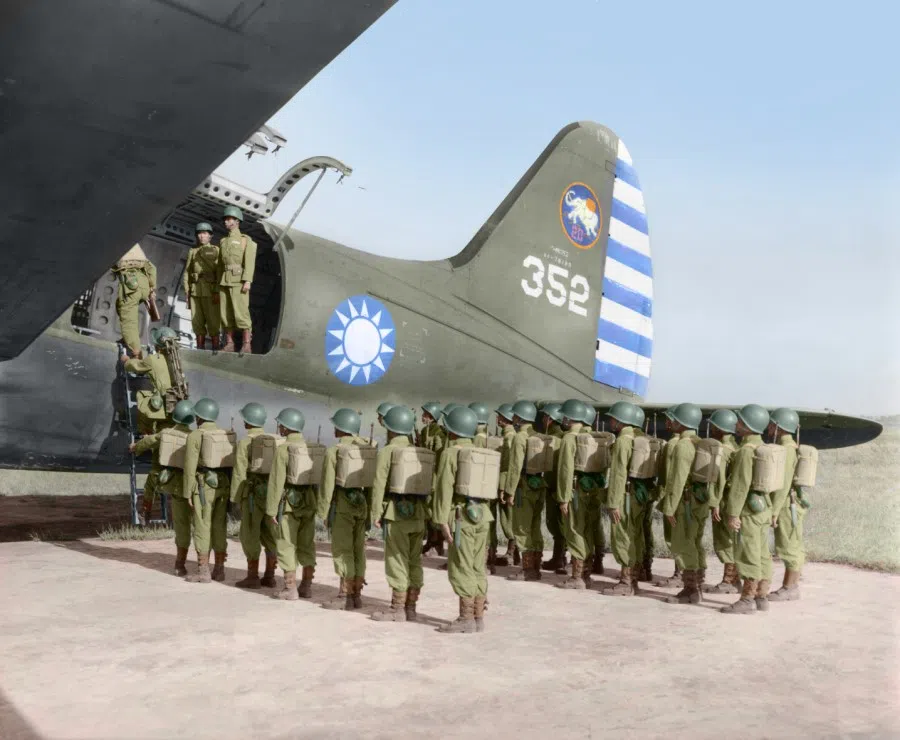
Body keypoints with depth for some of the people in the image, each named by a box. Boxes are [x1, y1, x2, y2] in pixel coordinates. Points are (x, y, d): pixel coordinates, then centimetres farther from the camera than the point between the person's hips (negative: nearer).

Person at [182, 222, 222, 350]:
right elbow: (187, 271, 11)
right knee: (197, 321, 4)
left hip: (210, 290, -4)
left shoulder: (215, 250, 1)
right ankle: (200, 348, 9)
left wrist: (217, 292, -14)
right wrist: (186, 290, 2)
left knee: (213, 320, -5)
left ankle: (215, 348, -1)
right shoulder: (192, 251, 13)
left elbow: (219, 272, -6)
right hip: (195, 290, 4)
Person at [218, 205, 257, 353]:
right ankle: (229, 344, 6)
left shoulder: (246, 240, 0)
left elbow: (250, 262, -10)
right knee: (226, 314, 2)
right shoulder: (223, 241, 18)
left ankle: (246, 345, -9)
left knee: (241, 313, -12)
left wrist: (247, 281, -21)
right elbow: (220, 264, 18)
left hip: (239, 281, -6)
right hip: (225, 282, 6)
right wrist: (219, 284, 13)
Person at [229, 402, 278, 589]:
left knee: (250, 535, 1)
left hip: (253, 493, -6)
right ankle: (269, 576, 12)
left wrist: (235, 497, -6)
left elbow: (239, 473, -13)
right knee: (270, 535, 9)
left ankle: (252, 577, 3)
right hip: (272, 492, 6)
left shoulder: (245, 443, -11)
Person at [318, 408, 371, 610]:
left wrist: (323, 510, -6)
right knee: (358, 549, 11)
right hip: (363, 502, 6)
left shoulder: (334, 451, -11)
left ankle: (345, 595, -1)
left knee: (342, 549, -1)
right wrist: (372, 508, 13)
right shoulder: (367, 448, 5)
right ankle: (357, 594, 15)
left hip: (342, 503, -6)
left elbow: (328, 483, -13)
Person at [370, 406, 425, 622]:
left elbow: (379, 485, -12)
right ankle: (410, 608, 16)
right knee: (414, 560, 10)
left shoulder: (386, 452, -7)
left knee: (397, 560, -2)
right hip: (418, 512, 6)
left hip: (396, 511, -6)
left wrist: (376, 513, -7)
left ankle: (397, 609, 2)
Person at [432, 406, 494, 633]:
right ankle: (478, 618, 13)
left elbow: (445, 488, -15)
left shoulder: (450, 453, -9)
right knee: (478, 568, 10)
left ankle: (466, 618, -2)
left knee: (461, 568, -2)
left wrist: (442, 520, -15)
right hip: (482, 515, 7)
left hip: (462, 516, -7)